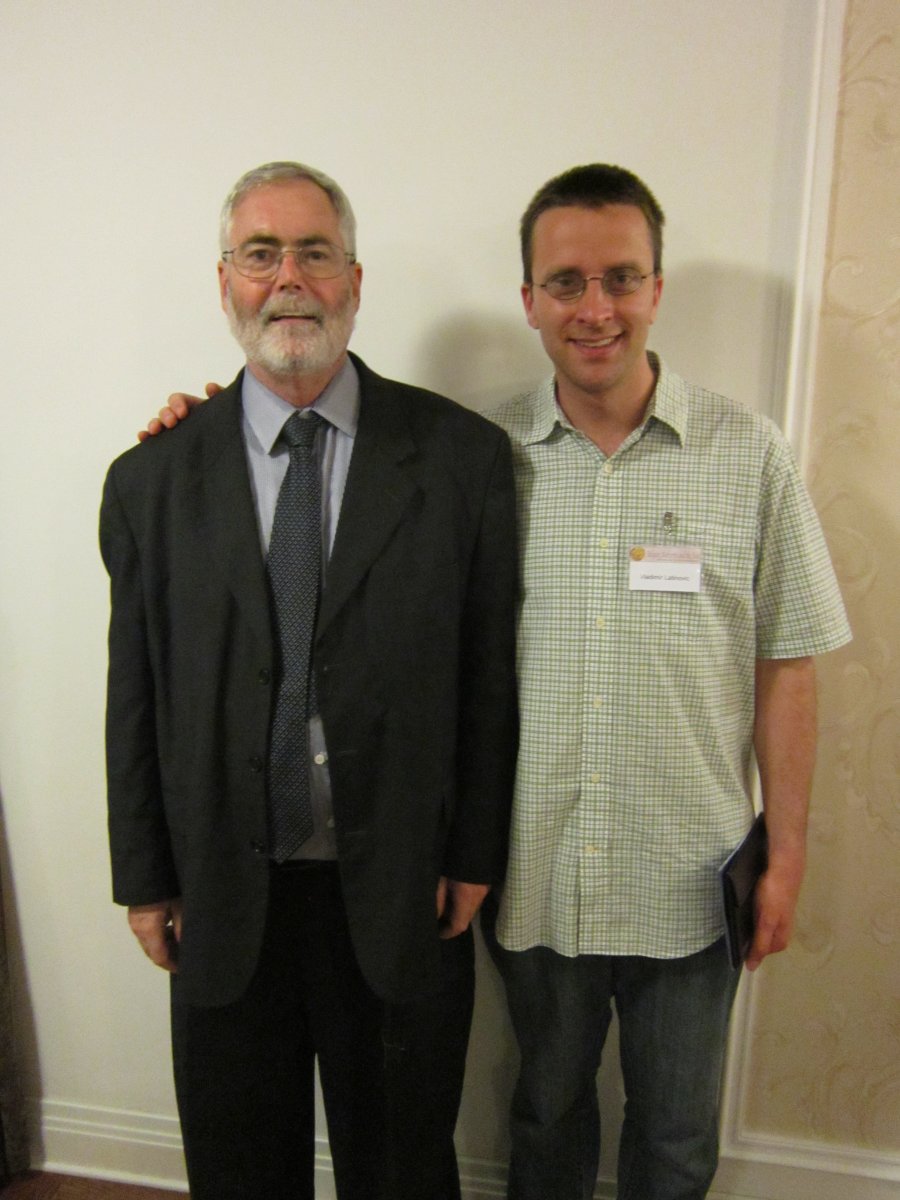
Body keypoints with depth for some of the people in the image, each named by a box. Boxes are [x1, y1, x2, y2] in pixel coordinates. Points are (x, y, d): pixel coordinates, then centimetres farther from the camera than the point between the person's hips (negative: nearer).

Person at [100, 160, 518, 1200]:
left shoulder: (464, 455, -6)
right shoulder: (151, 481, -2)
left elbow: (492, 671, -4)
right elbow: (133, 699, 2)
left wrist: (476, 856, -4)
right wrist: (143, 880, 5)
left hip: (402, 898, -1)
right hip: (221, 899, 2)